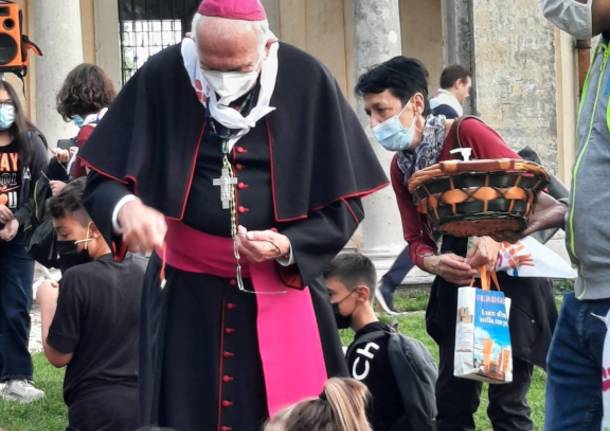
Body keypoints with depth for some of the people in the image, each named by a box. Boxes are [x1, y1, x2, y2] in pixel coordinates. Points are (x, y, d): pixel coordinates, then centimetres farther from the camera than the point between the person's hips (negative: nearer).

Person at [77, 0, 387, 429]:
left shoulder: (308, 83, -8)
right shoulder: (162, 78, -8)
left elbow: (343, 204, -2)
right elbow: (102, 181, -5)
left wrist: (289, 246, -19)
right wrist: (126, 208, -28)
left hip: (284, 287, 0)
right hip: (187, 291, 0)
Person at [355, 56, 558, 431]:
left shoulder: (468, 133, -13)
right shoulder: (400, 167, 7)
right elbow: (416, 240, 8)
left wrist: (497, 235, -31)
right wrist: (434, 263, -14)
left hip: (507, 275, -6)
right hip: (457, 284, 6)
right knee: (452, 400, 7)